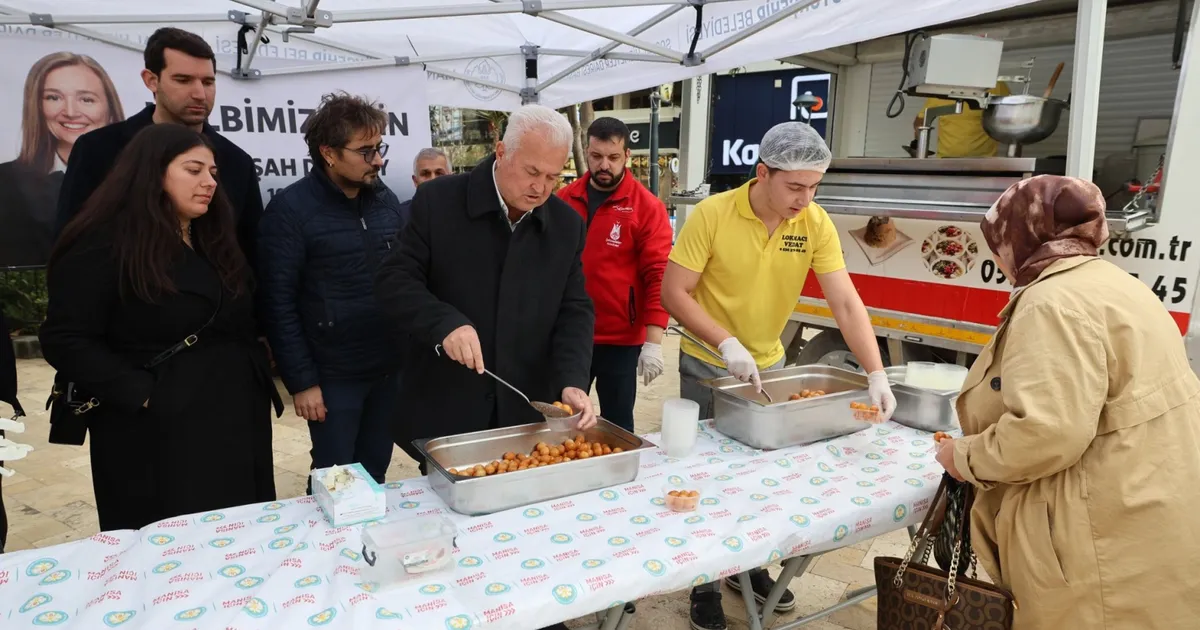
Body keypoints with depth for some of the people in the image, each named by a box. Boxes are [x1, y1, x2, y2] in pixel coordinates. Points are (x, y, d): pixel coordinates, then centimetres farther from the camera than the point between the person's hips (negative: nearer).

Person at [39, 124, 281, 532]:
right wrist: (145, 396, -20)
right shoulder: (103, 245, -11)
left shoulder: (213, 240, 13)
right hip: (158, 433, -7)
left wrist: (257, 380, 2)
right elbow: (66, 341, -14)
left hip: (235, 421, 7)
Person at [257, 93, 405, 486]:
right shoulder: (290, 210, -10)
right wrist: (301, 381, -11)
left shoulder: (386, 200, 6)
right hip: (333, 376, -4)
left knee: (376, 476, 15)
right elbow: (278, 302, -10)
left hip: (389, 370, 5)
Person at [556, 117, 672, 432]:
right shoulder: (563, 201, 4)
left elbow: (658, 276, -10)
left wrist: (653, 342, -16)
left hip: (620, 339, -3)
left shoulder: (647, 206, -7)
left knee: (617, 426, 10)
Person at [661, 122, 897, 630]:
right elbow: (673, 293, -19)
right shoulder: (711, 214, -21)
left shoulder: (816, 223, -12)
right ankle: (705, 584, 25)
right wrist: (727, 345, -28)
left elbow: (846, 303, -15)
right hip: (706, 367, -3)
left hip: (768, 364, 4)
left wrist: (876, 374, -24)